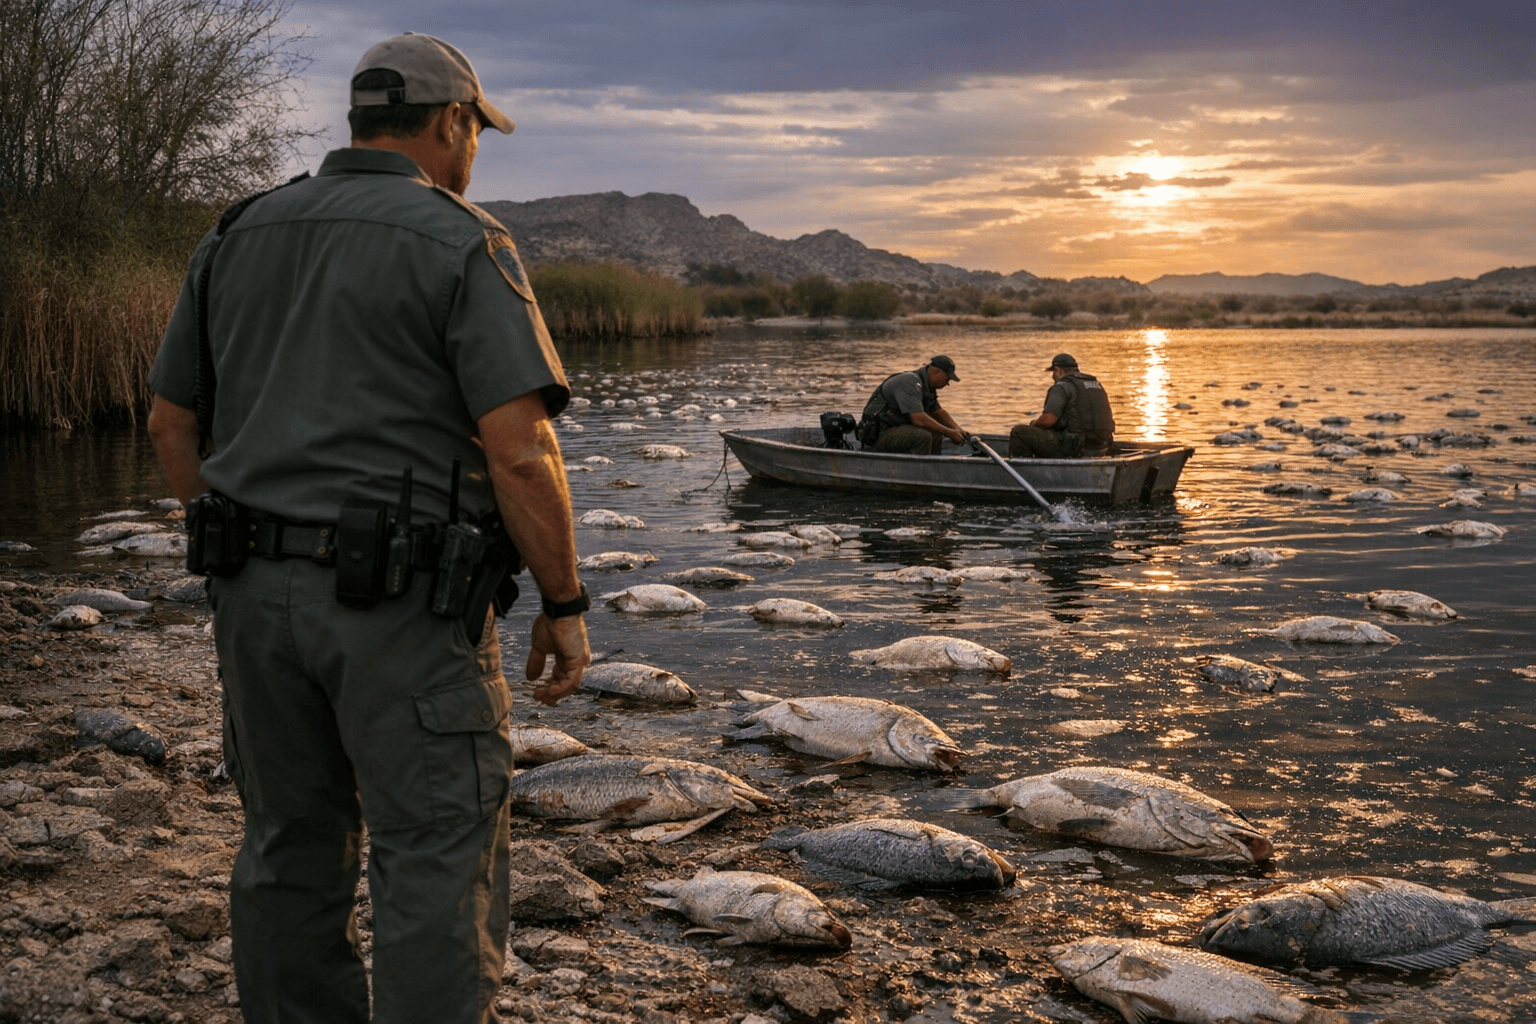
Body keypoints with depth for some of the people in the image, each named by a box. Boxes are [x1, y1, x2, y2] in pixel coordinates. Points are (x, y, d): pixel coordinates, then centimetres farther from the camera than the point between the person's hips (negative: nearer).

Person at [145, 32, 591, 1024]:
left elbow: (172, 424, 14)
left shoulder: (238, 238, 11)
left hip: (258, 594, 7)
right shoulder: (465, 245, -9)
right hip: (402, 605, -6)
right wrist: (566, 604, -7)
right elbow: (520, 451, -17)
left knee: (292, 845, 17)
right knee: (439, 864, 1)